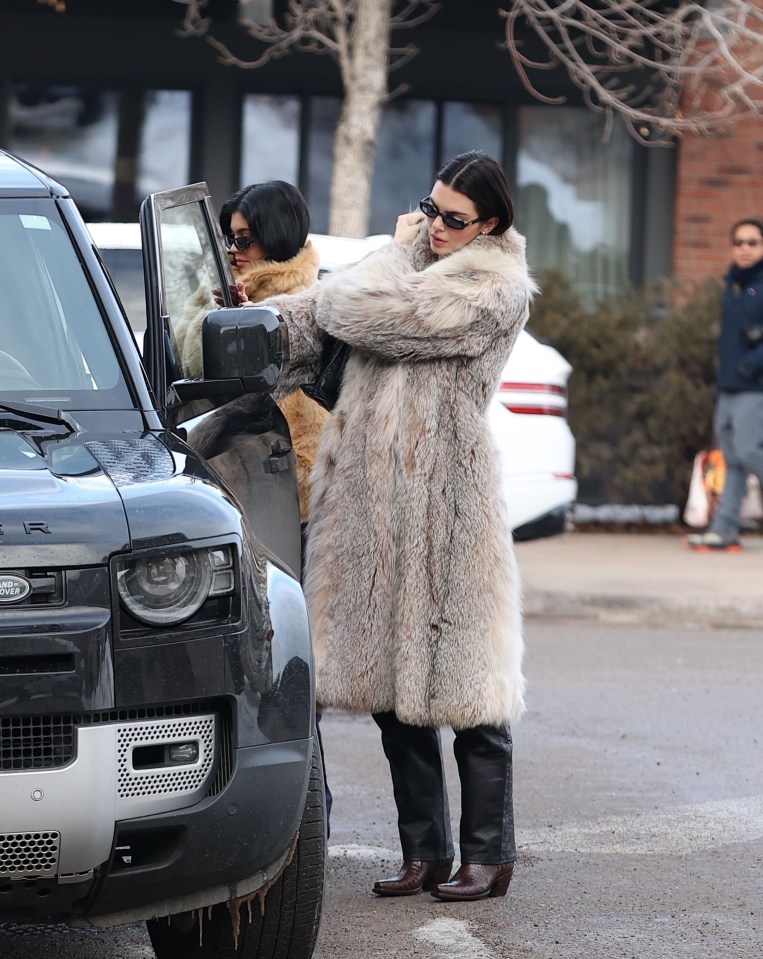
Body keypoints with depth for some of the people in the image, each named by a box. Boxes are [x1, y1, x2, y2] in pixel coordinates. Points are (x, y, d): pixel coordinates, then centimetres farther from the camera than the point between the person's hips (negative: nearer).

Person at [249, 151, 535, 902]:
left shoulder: (494, 288, -7)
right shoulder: (411, 267, 18)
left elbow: (369, 311, -15)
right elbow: (316, 309, 9)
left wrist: (398, 253, 4)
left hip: (443, 497, -7)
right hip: (370, 490, 7)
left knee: (458, 674, -3)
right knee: (392, 678, 8)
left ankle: (488, 856, 6)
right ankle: (424, 852, 17)